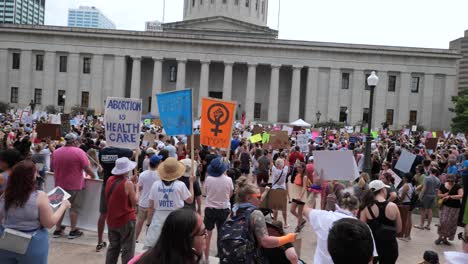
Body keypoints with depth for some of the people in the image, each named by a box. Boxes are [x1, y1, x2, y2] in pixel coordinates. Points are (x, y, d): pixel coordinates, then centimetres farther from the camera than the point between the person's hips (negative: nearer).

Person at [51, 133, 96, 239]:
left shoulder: (56, 152, 1)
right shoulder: (79, 152, -15)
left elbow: (52, 167, 13)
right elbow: (87, 168, -15)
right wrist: (93, 176, 1)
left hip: (60, 184, 5)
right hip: (75, 185, -5)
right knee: (74, 208, 6)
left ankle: (57, 230, 24)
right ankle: (73, 231, 12)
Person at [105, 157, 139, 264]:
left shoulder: (110, 180, 0)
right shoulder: (128, 184, -19)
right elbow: (134, 202, -12)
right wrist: (136, 188, 0)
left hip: (112, 220, 7)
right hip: (126, 220, -7)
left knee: (113, 247, 20)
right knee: (127, 250, 4)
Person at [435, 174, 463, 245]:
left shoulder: (458, 187, -8)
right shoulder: (443, 186, -1)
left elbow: (461, 195, -22)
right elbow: (438, 195, 10)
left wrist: (450, 196, -27)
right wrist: (444, 195, -11)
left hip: (455, 208, 0)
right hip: (445, 206, 0)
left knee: (451, 224, 7)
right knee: (443, 221, -9)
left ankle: (445, 238, 20)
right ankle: (440, 236, 8)